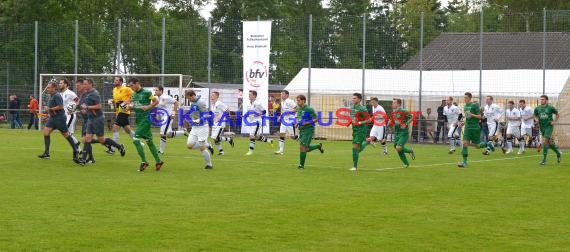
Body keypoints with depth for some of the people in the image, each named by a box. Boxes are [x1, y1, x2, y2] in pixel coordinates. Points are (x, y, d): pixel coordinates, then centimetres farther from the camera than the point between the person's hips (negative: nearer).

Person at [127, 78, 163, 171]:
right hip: (138, 120, 8)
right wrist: (129, 106, 0)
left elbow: (156, 101, -5)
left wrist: (148, 107, -17)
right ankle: (158, 161, 19)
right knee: (149, 141, 11)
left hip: (145, 119, -8)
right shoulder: (134, 94, 12)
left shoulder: (146, 92, -11)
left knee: (135, 139, -14)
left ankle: (144, 161, -5)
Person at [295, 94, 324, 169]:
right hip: (301, 130, 8)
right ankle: (319, 146, 37)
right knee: (306, 148, 13)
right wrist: (297, 123, 5)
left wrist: (306, 123, -22)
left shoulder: (309, 109, -14)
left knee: (302, 147, -10)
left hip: (308, 130, -8)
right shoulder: (299, 109, 9)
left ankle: (301, 165, 2)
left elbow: (316, 119, -13)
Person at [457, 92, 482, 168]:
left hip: (475, 127, -6)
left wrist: (472, 114, -23)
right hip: (467, 127, 6)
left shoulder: (475, 105, -10)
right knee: (465, 143, -8)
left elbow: (479, 116, -10)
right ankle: (464, 162, -9)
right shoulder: (465, 106, 12)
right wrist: (463, 122, 9)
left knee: (477, 146, 1)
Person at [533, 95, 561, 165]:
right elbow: (535, 116, 19)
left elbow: (557, 115, 9)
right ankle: (558, 153, 34)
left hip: (549, 126, -5)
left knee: (545, 141, -14)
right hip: (542, 127, 5)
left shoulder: (550, 107, -6)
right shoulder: (537, 108, 3)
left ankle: (544, 159, -10)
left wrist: (554, 121, -3)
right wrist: (537, 120, -2)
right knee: (550, 142, 12)